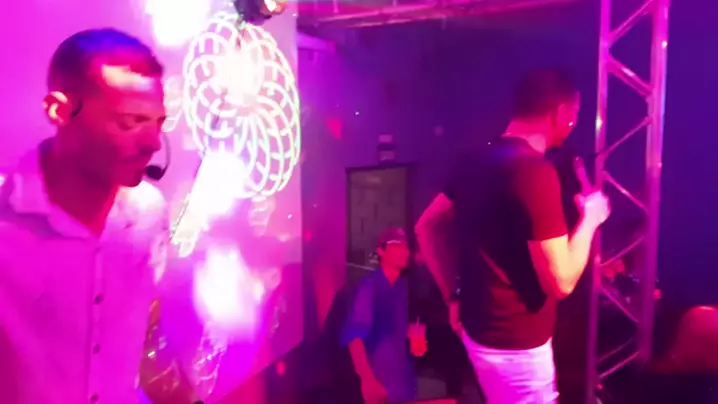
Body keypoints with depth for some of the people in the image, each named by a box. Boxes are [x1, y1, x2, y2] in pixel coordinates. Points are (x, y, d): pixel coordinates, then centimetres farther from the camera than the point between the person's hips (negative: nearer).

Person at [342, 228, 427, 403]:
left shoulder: (403, 285, 5)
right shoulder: (369, 285, -16)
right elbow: (354, 334, -23)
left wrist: (414, 332, 0)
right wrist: (367, 379, -30)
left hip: (403, 376, 7)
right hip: (379, 378, -7)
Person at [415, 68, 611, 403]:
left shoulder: (476, 160, 2)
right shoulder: (536, 172, -24)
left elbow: (426, 228, 9)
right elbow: (560, 282, -24)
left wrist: (454, 295, 9)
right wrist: (589, 218, -8)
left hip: (479, 327, 8)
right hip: (515, 342, -8)